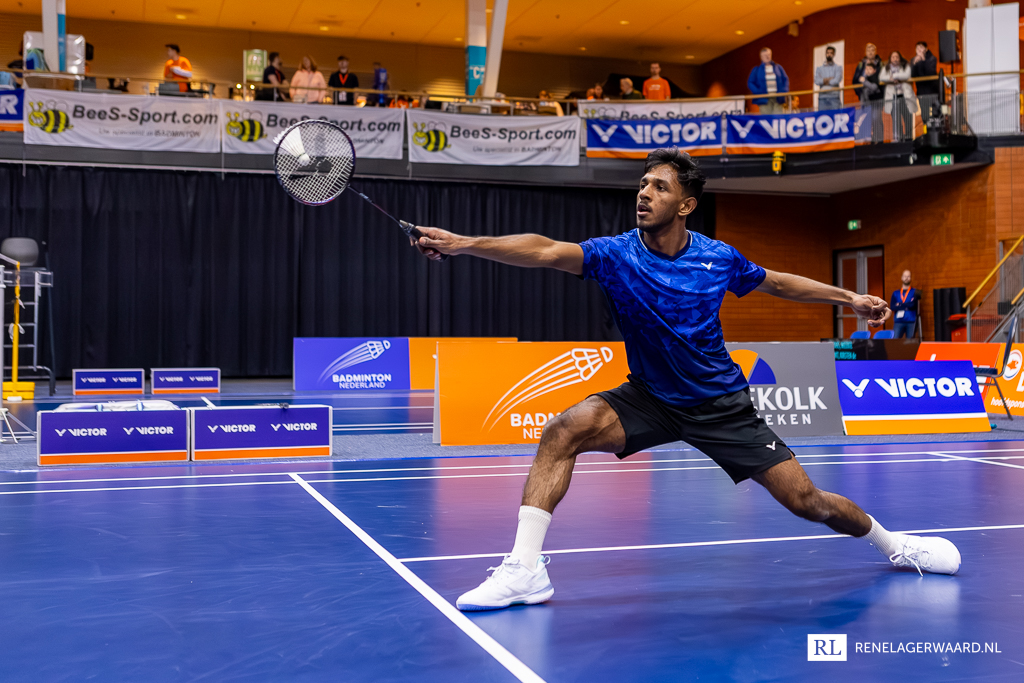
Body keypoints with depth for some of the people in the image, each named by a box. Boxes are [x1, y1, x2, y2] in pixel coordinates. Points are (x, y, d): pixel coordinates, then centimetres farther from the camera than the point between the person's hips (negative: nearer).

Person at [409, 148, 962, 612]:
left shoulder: (719, 258, -10)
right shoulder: (615, 254, -16)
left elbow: (777, 283, 10)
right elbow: (545, 250, -34)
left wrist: (850, 298, 12)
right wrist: (462, 243, -48)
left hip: (721, 404, 0)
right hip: (648, 399, 0)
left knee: (806, 501, -1)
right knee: (564, 430, -26)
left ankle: (895, 545, 30)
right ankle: (525, 569, -22)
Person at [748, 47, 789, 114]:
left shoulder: (778, 67, 14)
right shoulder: (756, 70, 8)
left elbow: (785, 79, 15)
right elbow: (750, 82, 4)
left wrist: (784, 91, -3)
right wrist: (758, 92, -11)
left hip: (778, 99, 2)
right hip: (764, 100, -2)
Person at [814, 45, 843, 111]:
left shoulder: (838, 67, 9)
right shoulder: (819, 69, 15)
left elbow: (836, 81, -7)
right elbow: (816, 81, -2)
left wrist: (824, 81, 0)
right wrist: (830, 79, -7)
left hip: (834, 97, -2)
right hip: (822, 98, 2)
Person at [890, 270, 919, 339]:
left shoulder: (915, 292, 8)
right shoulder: (896, 293, 15)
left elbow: (913, 305, -9)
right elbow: (892, 307, 0)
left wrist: (899, 305, -3)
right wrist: (906, 306, -6)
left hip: (911, 322, -1)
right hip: (898, 322, 1)